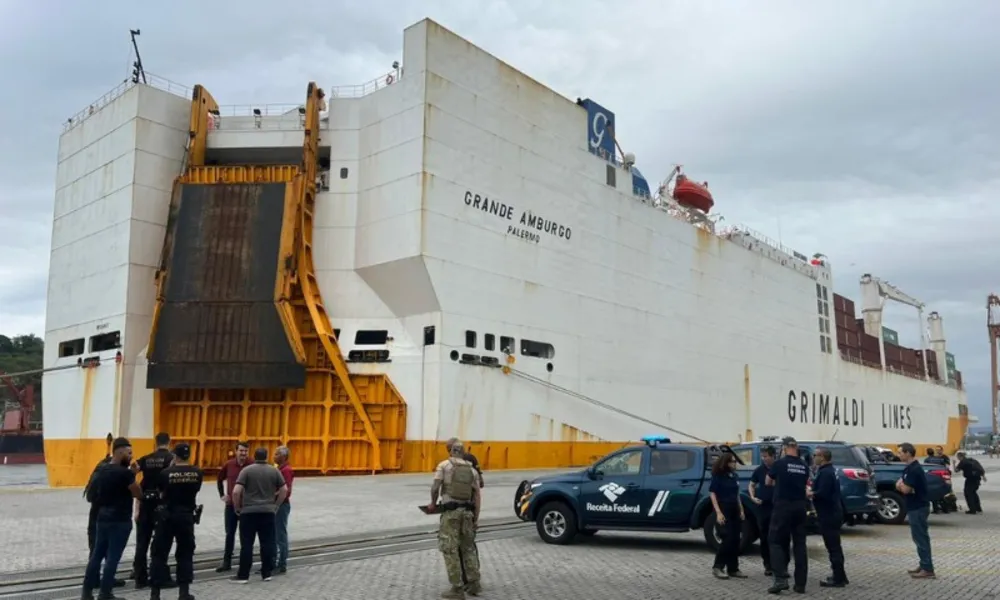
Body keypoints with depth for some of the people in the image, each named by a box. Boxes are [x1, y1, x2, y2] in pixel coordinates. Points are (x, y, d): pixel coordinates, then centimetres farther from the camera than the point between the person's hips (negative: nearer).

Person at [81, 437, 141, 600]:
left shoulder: (102, 470, 8)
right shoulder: (124, 473, -18)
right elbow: (138, 494, -11)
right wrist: (133, 475, -1)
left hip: (103, 517, 8)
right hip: (120, 520, -8)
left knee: (97, 555, 14)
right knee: (112, 558, -1)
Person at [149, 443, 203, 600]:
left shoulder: (166, 472, -8)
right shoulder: (197, 473, -4)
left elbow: (161, 493, 6)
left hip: (167, 515, -1)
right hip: (187, 516, 1)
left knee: (159, 553, 7)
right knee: (185, 554, 11)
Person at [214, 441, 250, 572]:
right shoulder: (228, 465, -2)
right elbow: (220, 479, 16)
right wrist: (222, 494, 9)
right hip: (231, 504, 3)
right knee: (230, 534, 7)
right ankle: (226, 562, 14)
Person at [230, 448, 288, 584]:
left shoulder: (247, 470, -5)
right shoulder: (274, 471, 5)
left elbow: (236, 491, -12)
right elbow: (284, 489, 5)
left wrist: (237, 507, 3)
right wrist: (276, 505, 16)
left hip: (249, 512, -2)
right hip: (268, 511, 2)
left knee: (247, 544, 2)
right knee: (267, 543, 7)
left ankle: (243, 575, 4)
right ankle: (266, 573, 10)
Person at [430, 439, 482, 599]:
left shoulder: (444, 465, -1)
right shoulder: (471, 469, 11)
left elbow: (435, 487, -9)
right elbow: (477, 495, 7)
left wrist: (433, 503, 11)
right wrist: (476, 518, 11)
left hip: (450, 511, -5)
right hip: (467, 511, 5)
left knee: (450, 550, 1)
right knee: (468, 548, 18)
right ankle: (474, 584, 20)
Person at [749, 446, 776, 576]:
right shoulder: (759, 470, 4)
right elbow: (752, 485, 15)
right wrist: (753, 497, -1)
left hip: (777, 507, -2)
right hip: (762, 507, 3)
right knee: (764, 537, 6)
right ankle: (768, 565, 15)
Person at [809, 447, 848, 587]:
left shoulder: (825, 472, -18)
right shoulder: (830, 470, 15)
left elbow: (822, 494, -26)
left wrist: (809, 494, -11)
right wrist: (813, 487, 9)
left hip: (829, 514, -11)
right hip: (832, 513, 11)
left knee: (832, 546, -5)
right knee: (834, 545, 16)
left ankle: (838, 578, -1)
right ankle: (840, 576, 23)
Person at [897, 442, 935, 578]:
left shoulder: (914, 469, -20)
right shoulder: (910, 468, 12)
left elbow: (905, 489, -23)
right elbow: (900, 485, 12)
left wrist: (901, 484, -3)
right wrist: (901, 484, -10)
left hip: (917, 508, -10)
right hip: (915, 508, 10)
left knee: (921, 538, -7)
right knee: (919, 537, 14)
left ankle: (928, 569, -4)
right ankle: (924, 566, 20)